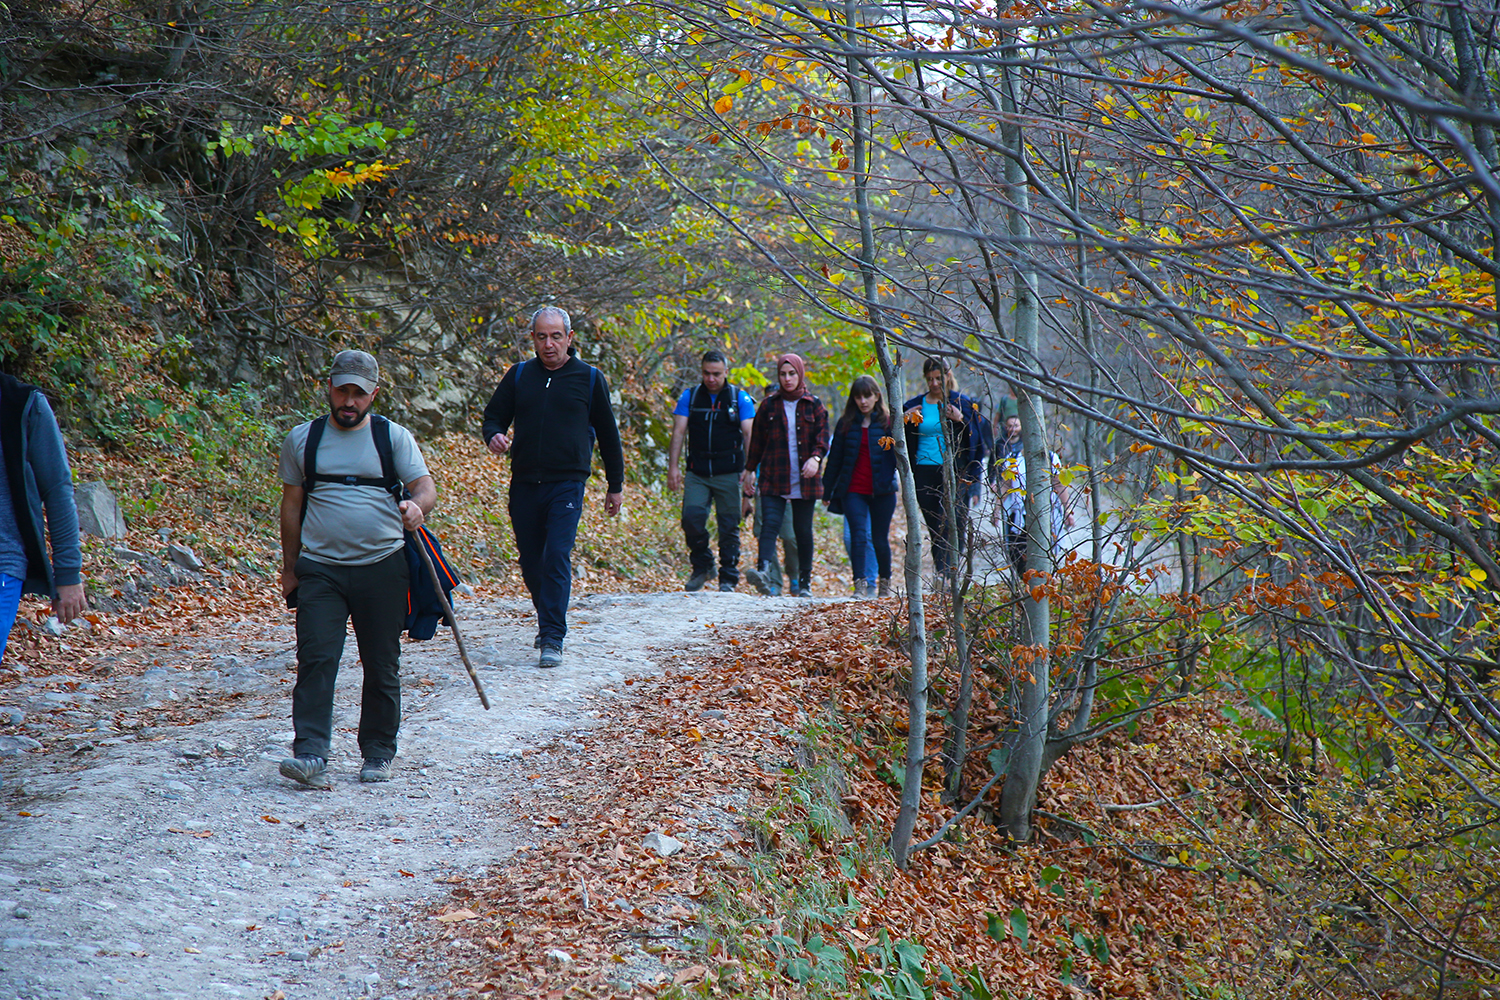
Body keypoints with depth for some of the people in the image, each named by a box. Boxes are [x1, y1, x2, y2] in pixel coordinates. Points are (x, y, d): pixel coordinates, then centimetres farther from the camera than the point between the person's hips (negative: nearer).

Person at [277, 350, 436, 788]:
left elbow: (425, 485, -3)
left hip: (382, 567, 0)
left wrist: (417, 505, -28)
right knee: (315, 660, -12)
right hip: (320, 568, 0)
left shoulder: (394, 437, 5)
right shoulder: (302, 439, 10)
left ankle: (378, 756, 19)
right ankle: (311, 755, -15)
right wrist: (290, 568, 15)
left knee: (382, 667, 6)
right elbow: (292, 504, 15)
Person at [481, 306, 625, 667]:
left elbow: (607, 434, 12)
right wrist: (494, 436, -10)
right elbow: (494, 416, 15)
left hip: (567, 485, -3)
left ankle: (552, 639, -14)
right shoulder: (519, 375, 9)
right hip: (524, 484, 3)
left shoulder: (589, 378, 5)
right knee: (530, 562, 9)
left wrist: (615, 485, 13)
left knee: (557, 557, -14)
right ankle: (549, 621, 30)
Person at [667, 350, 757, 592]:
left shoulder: (740, 398, 3)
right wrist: (673, 466, -6)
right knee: (691, 516, -15)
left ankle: (728, 578, 11)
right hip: (697, 473, 1)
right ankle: (702, 566, 6)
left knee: (729, 526, 0)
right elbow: (679, 432, 5)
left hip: (728, 474, -1)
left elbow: (749, 434, -4)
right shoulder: (690, 397, 8)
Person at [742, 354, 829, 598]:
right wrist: (750, 470, 15)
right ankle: (763, 571, -33)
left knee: (803, 530, 3)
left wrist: (815, 458, -18)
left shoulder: (813, 405, 7)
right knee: (770, 523, -16)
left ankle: (804, 582, 13)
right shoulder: (769, 404, 9)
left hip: (804, 481, 0)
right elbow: (757, 439, 15)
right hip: (773, 479, 0)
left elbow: (822, 436, 1)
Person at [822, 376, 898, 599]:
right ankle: (860, 584, -15)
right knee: (857, 535, -13)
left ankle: (885, 582, 26)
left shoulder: (888, 422, 3)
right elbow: (834, 459, 12)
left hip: (882, 490, -1)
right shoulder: (846, 424, 8)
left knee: (880, 539, 7)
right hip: (853, 490, 1)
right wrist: (827, 491, 12)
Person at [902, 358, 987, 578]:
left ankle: (945, 575, -22)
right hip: (924, 473, 3)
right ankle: (944, 578, 11)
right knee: (935, 530, 5)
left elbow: (977, 435, 2)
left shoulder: (961, 402, 4)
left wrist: (961, 420, -15)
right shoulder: (914, 405, 11)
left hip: (953, 472, -3)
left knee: (950, 527, -15)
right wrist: (904, 420, -5)